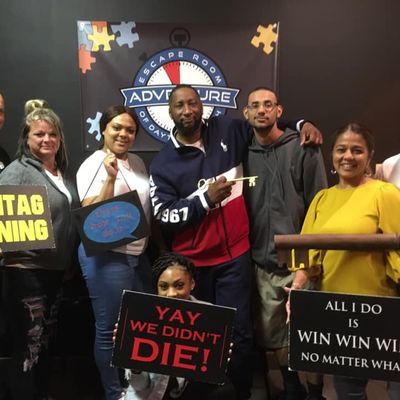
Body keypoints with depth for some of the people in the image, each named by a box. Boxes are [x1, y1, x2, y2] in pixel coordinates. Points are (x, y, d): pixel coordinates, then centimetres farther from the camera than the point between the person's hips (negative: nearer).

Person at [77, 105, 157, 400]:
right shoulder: (92, 166, -9)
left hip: (139, 254, 7)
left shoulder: (137, 162, 10)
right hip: (106, 256, -7)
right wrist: (110, 178, -27)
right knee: (110, 329, 2)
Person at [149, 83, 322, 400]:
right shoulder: (163, 163, -2)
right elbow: (164, 216, -9)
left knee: (239, 332, 1)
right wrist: (206, 198, -16)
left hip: (235, 254, 0)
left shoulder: (227, 130, 3)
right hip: (191, 262, 0)